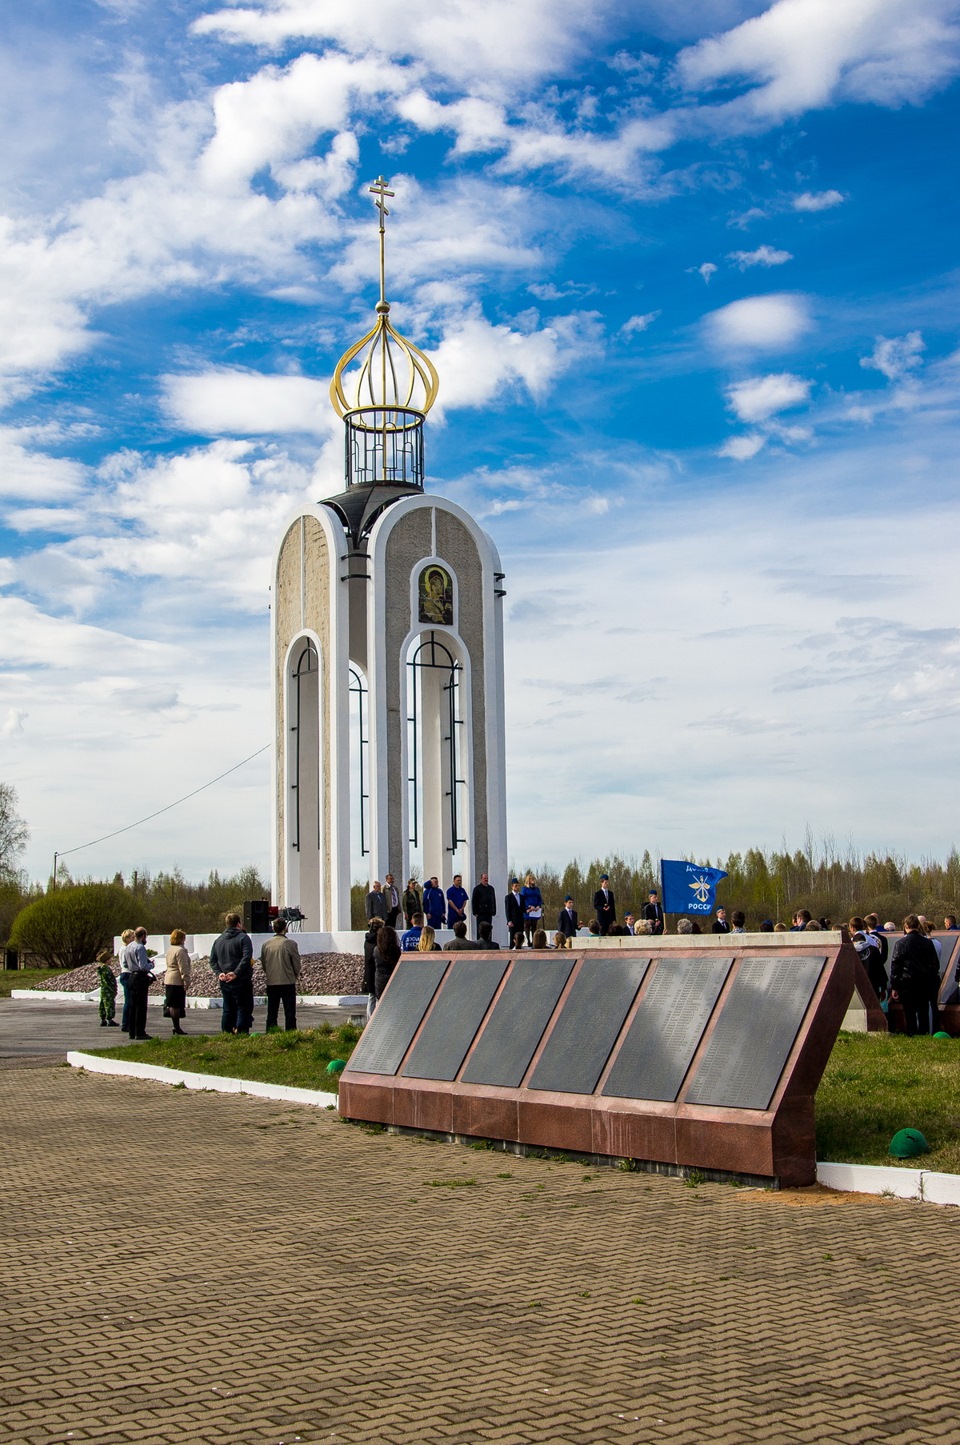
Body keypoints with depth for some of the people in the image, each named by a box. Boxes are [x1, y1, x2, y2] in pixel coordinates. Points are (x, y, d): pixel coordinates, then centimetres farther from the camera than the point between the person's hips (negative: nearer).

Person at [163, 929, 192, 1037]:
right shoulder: (180, 951, -14)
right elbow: (183, 968, -18)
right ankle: (176, 1027, -4)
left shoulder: (169, 950, 16)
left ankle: (175, 1026, 15)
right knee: (177, 1005, -6)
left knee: (172, 1004, 10)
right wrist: (186, 981, -16)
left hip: (168, 980, 9)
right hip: (177, 981, -9)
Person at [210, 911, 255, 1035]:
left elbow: (212, 960, 10)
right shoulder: (243, 938, -8)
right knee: (244, 1008, -2)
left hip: (224, 982, 6)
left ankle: (226, 1033, 14)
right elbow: (246, 958, -21)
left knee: (227, 1009, 14)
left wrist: (219, 973, 0)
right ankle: (240, 1033, -10)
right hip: (241, 981, -6)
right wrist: (236, 973, -21)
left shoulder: (218, 940, 13)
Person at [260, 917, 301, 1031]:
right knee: (289, 1012, 3)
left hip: (271, 983, 4)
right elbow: (297, 964, -6)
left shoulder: (266, 944, 0)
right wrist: (295, 976, 14)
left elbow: (263, 963, 9)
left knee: (271, 1012, 12)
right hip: (288, 982, -4)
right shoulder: (290, 944, -12)